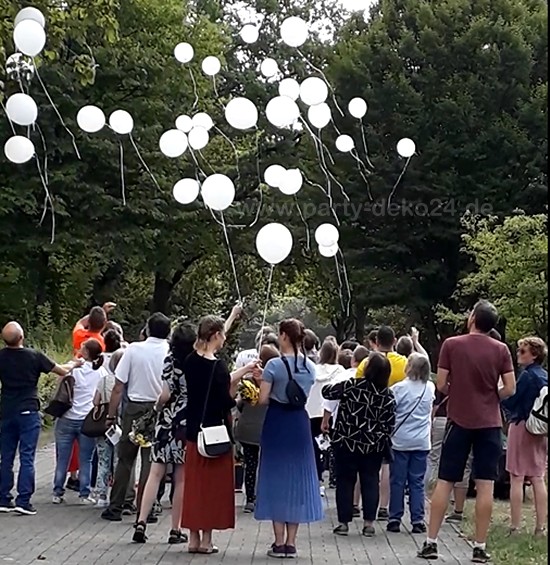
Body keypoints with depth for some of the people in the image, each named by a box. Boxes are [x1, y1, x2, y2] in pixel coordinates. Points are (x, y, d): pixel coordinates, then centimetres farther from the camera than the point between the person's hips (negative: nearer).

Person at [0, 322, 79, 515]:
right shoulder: (34, 356, -9)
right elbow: (62, 371, 0)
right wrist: (73, 364, 20)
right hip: (28, 412, -3)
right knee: (27, 458, -2)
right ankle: (23, 501, -6)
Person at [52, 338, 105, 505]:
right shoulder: (100, 372, 1)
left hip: (67, 419, -1)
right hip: (88, 420, 1)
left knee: (62, 459, 7)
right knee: (85, 460, 6)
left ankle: (57, 493, 11)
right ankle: (85, 494, 4)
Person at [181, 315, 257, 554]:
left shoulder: (191, 361, 5)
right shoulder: (217, 366, -18)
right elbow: (227, 401, -19)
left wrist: (242, 371, 20)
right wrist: (238, 381, -6)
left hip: (195, 430, 7)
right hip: (215, 431, -7)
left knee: (194, 482, 11)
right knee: (212, 484, 3)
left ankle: (194, 538, 16)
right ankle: (206, 539, 7)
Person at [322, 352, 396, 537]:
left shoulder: (352, 386, -14)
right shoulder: (388, 396, -6)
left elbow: (327, 392, -4)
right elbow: (388, 425, -4)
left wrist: (342, 385, 14)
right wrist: (383, 444, 10)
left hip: (346, 442, -2)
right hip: (373, 446, 2)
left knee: (345, 481, 8)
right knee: (370, 482, 11)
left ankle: (344, 522, 10)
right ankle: (369, 523, 10)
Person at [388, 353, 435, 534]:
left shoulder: (398, 388, -10)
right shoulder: (430, 388, 0)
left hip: (400, 442, -2)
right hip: (421, 443, 3)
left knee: (397, 481, 5)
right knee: (417, 482, 7)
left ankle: (395, 519, 7)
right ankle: (418, 520, 5)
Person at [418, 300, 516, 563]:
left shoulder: (451, 344, -5)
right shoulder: (501, 350, -2)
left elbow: (441, 384, -4)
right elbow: (510, 389, -3)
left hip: (459, 421, 0)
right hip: (490, 423, 1)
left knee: (444, 482, 6)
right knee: (485, 486, 2)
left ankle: (430, 542, 8)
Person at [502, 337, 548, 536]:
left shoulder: (527, 375, -13)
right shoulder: (544, 377, 11)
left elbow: (509, 402, -14)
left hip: (522, 427, -7)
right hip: (540, 433, 7)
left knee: (517, 479, -3)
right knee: (538, 479, 9)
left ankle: (514, 527, -3)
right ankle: (541, 527, 9)